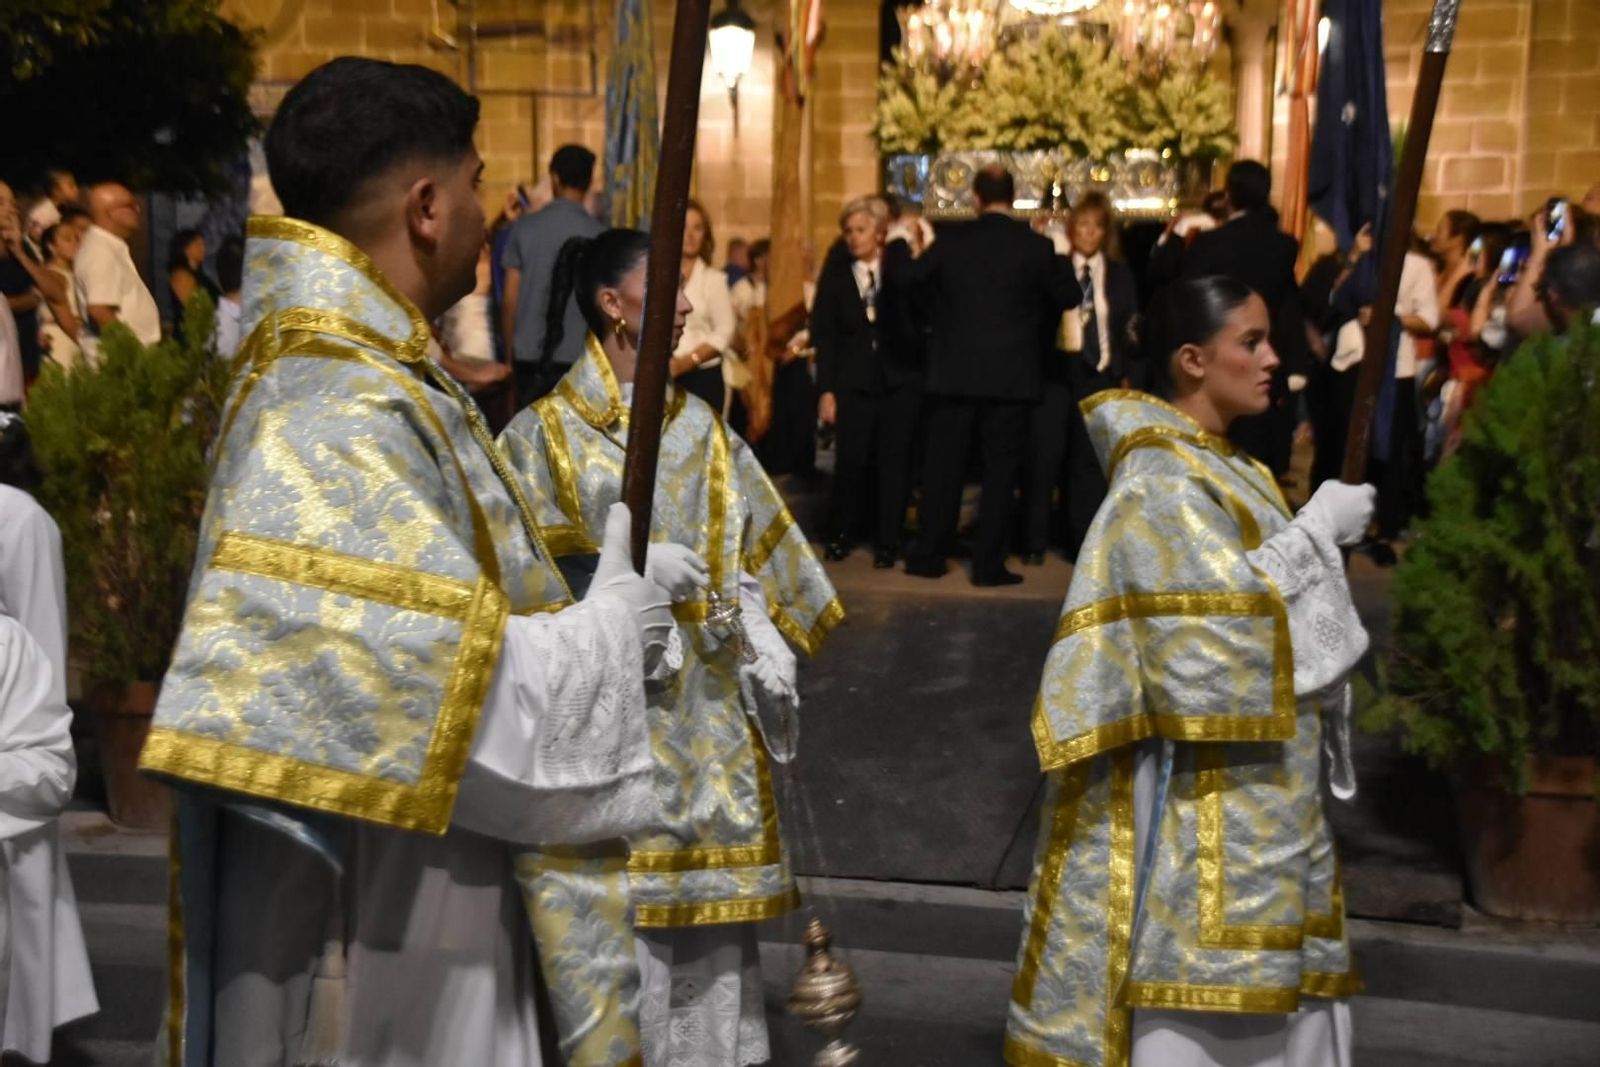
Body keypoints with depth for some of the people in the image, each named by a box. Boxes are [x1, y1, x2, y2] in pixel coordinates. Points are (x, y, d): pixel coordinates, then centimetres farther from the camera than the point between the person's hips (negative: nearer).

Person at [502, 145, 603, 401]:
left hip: (529, 355, 2)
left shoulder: (524, 227, 3)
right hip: (578, 356, -2)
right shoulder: (597, 233, -2)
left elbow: (510, 300, 4)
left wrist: (509, 354, 14)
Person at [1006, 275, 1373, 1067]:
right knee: (1199, 1001, -1)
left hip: (1260, 783, 10)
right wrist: (1316, 531, -14)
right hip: (1205, 790, -10)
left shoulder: (1225, 470, 13)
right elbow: (1225, 619, -23)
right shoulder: (1162, 483, -16)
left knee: (1269, 981, 16)